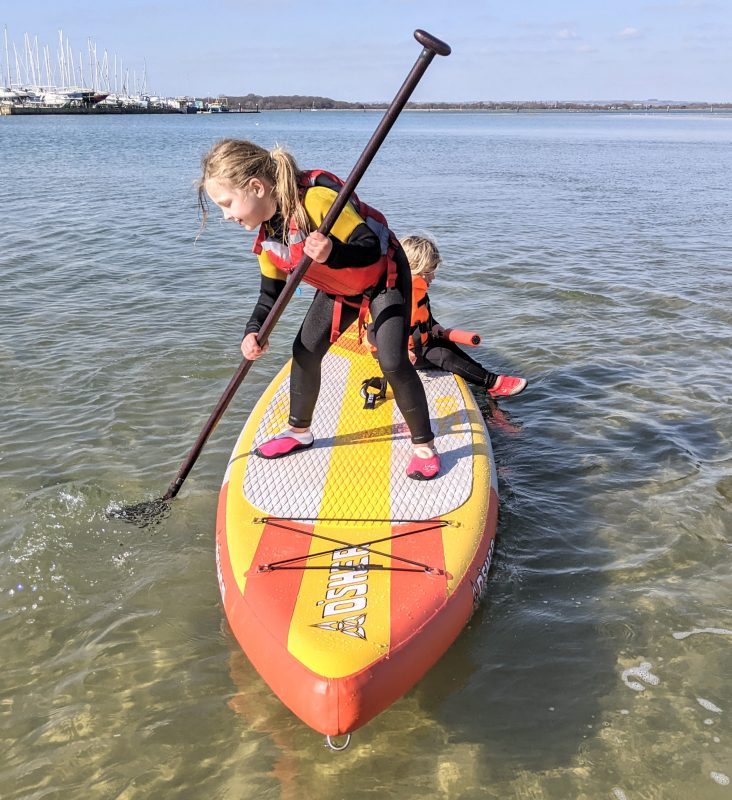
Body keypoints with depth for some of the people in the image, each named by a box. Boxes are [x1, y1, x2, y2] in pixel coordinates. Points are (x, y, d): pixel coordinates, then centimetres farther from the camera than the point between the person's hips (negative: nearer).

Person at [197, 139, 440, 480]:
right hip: (338, 288, 8)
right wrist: (255, 330, -19)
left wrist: (333, 254, -57)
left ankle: (424, 444, 0)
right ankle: (299, 431, 25)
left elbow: (370, 248, -37)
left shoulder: (316, 197, -37)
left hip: (384, 276, -8)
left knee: (393, 361, -18)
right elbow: (271, 290, -2)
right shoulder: (268, 233, -10)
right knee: (305, 351, 5)